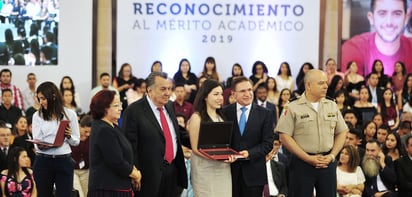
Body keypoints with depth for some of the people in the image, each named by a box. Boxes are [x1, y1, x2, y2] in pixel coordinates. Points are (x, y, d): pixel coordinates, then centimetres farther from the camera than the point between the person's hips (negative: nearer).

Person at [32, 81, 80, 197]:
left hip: (64, 160, -1)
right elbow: (36, 140, 3)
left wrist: (69, 136, -12)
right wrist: (40, 146, -19)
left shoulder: (70, 114, 4)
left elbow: (76, 142, 9)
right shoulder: (37, 116, 7)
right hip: (43, 161, 1)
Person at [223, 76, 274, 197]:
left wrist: (249, 153, -18)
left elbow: (268, 143, -3)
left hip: (254, 173, 0)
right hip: (230, 169, 0)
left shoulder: (265, 114, 1)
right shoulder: (225, 112, 4)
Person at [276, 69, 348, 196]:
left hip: (327, 162, 4)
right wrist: (308, 158, -11)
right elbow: (285, 137, -8)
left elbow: (341, 133, 14)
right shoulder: (293, 108, -3)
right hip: (302, 163, -4)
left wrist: (332, 156, -1)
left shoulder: (332, 106, 10)